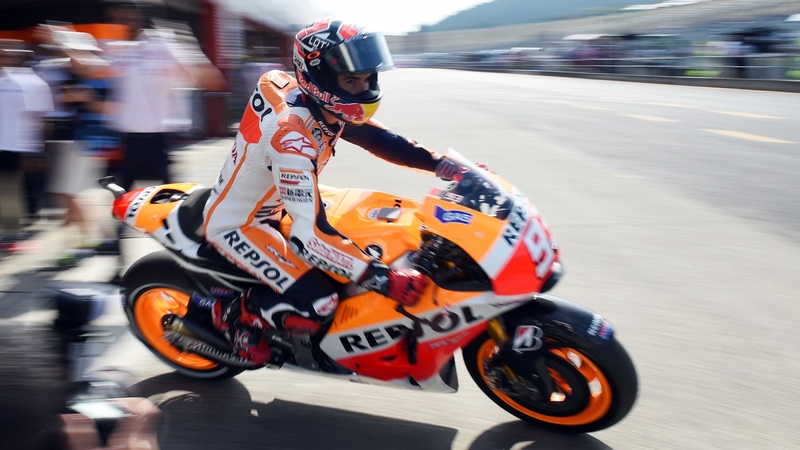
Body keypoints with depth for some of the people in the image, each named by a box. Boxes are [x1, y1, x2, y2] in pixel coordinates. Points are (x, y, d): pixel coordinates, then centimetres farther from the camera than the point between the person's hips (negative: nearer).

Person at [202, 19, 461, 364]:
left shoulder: (325, 106, -9)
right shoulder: (290, 134, -35)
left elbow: (379, 139, 1)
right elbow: (309, 235, -39)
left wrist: (443, 164, -12)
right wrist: (383, 278, -42)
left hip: (271, 205, 9)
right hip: (234, 224, -9)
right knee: (318, 304, -22)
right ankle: (232, 313, 2)